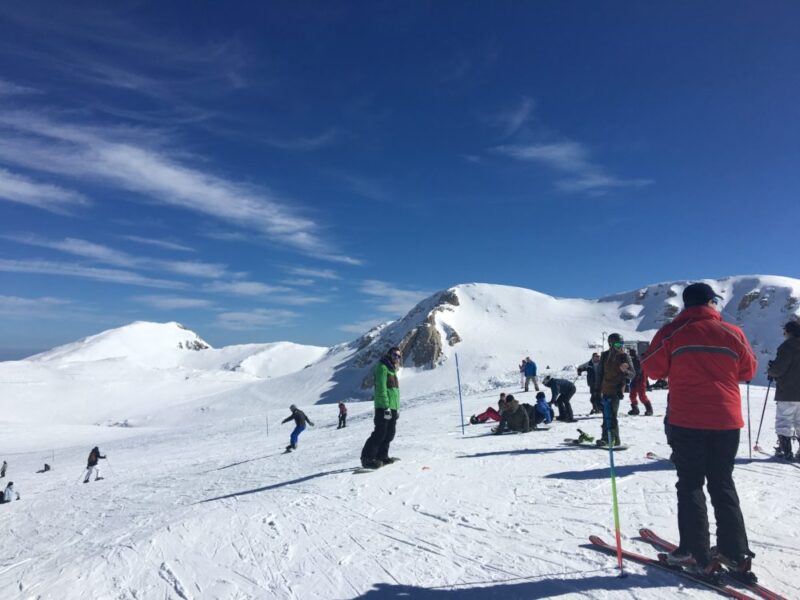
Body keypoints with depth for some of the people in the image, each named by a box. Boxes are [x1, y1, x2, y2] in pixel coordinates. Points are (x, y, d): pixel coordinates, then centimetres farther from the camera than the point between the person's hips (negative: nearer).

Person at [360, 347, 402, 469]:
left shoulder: (393, 369, 20)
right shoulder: (382, 367, -9)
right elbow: (381, 388, -17)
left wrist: (397, 408, 21)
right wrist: (386, 406, -23)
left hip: (392, 407, 9)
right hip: (383, 407, -9)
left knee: (389, 434, 11)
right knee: (380, 433, -10)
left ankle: (382, 456, 19)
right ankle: (367, 458, -7)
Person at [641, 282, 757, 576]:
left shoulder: (672, 332, -8)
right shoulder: (732, 333, 0)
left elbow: (652, 368, -4)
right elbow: (748, 370, 11)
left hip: (686, 420, -3)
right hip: (726, 420, 3)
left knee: (690, 485, 7)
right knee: (723, 484, 16)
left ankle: (696, 553, 10)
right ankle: (735, 553, 19)